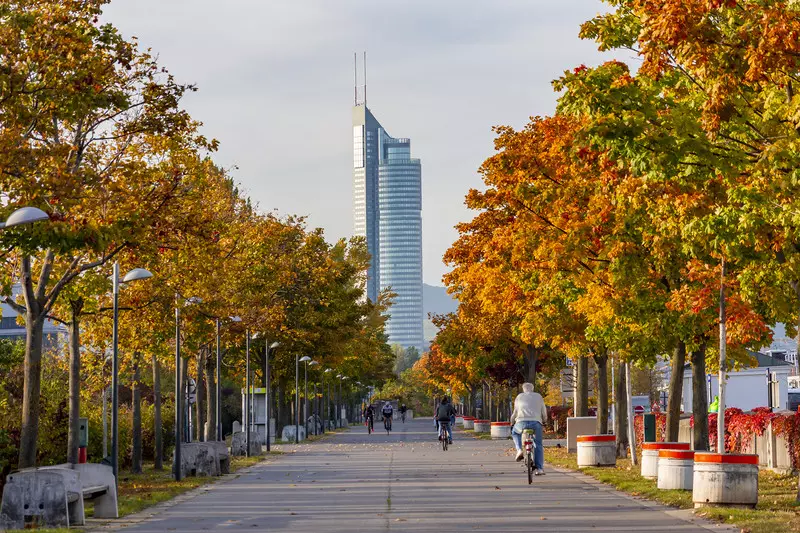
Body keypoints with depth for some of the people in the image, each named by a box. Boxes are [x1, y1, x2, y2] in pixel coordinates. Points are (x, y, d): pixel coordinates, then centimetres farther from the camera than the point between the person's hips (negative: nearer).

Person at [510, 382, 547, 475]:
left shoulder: (519, 397, 20)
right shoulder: (539, 396, 21)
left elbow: (515, 412, 22)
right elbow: (544, 412, 21)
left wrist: (512, 423, 36)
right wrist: (544, 420, 39)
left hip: (522, 422, 0)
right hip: (536, 422, 0)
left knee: (515, 433, 31)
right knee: (538, 445, 12)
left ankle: (520, 450, 9)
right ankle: (539, 468, 5)